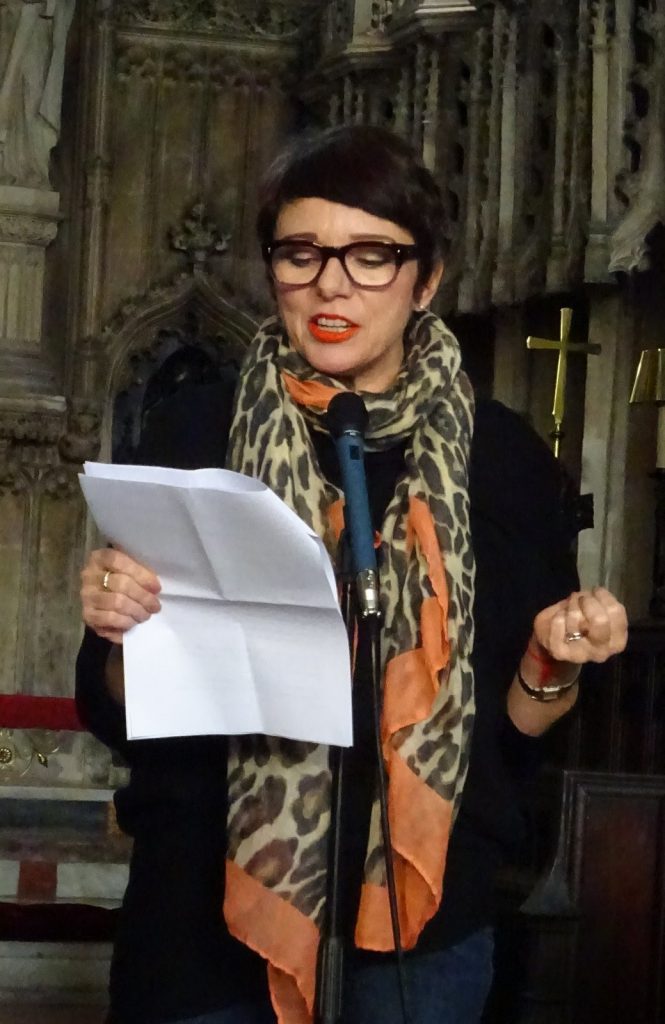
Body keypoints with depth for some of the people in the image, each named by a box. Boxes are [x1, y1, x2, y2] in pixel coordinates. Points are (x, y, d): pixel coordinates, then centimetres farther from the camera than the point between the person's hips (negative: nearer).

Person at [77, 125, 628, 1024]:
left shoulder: (500, 456, -1)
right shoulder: (195, 434, -2)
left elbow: (515, 732, 5)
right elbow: (117, 715, 1)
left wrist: (551, 669, -15)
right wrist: (125, 636, -18)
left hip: (424, 916, 0)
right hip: (200, 916, 0)